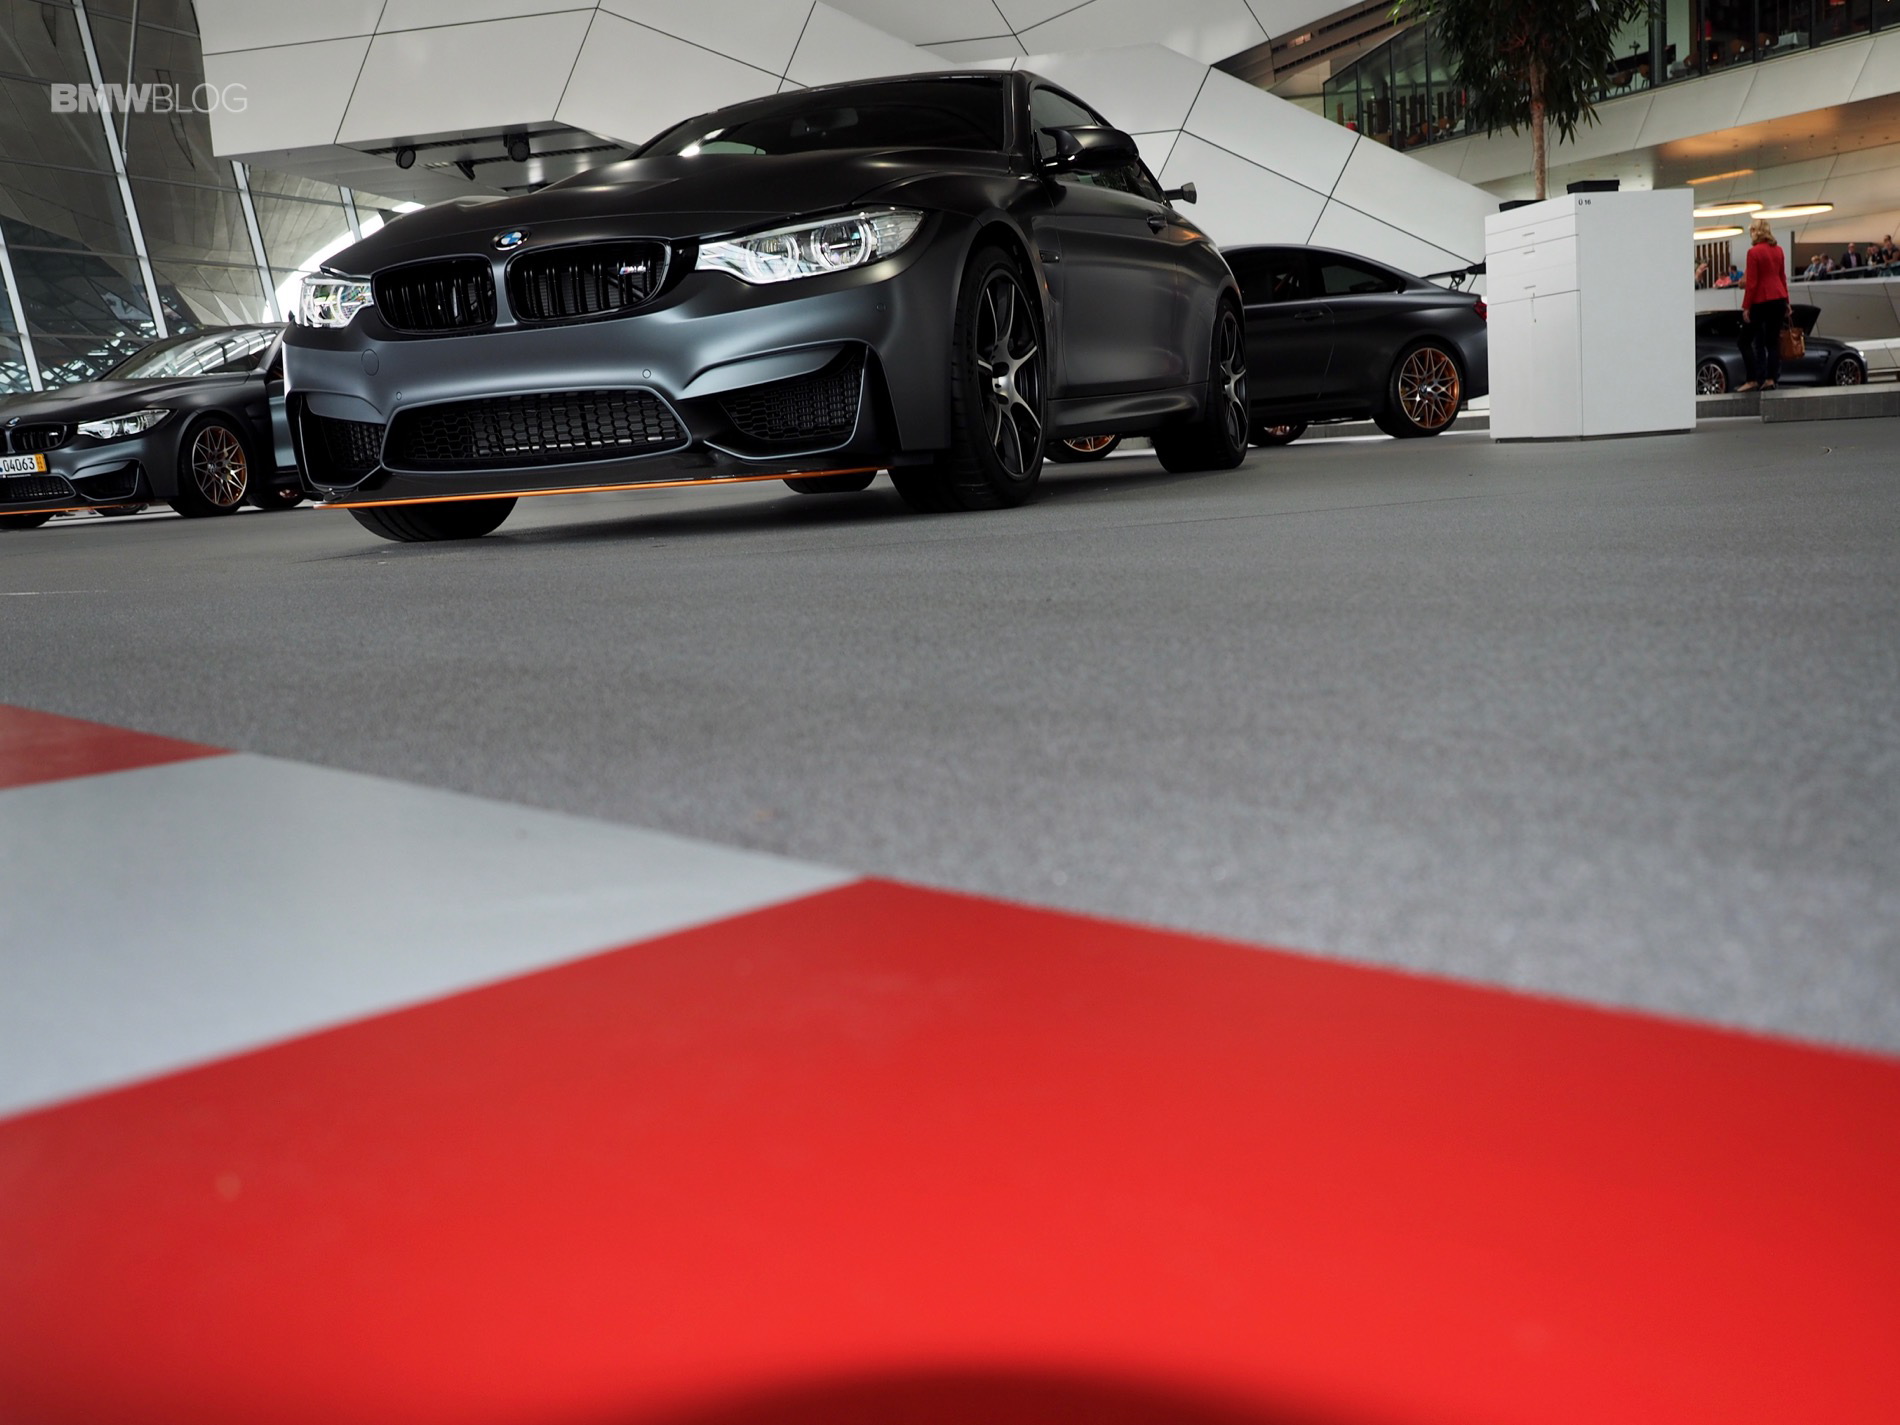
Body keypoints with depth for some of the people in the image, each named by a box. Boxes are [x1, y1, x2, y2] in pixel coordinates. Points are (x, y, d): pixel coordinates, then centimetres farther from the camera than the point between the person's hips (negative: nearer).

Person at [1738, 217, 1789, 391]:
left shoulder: (1754, 252, -11)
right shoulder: (1778, 250, 9)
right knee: (1773, 340, 7)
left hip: (1761, 300, -6)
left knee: (1747, 340, 1)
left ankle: (1753, 380, -5)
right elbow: (1783, 277, 14)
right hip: (1779, 298, 6)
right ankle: (1770, 379, 4)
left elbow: (1751, 283, -12)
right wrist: (1786, 301, 20)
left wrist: (1746, 307, -9)